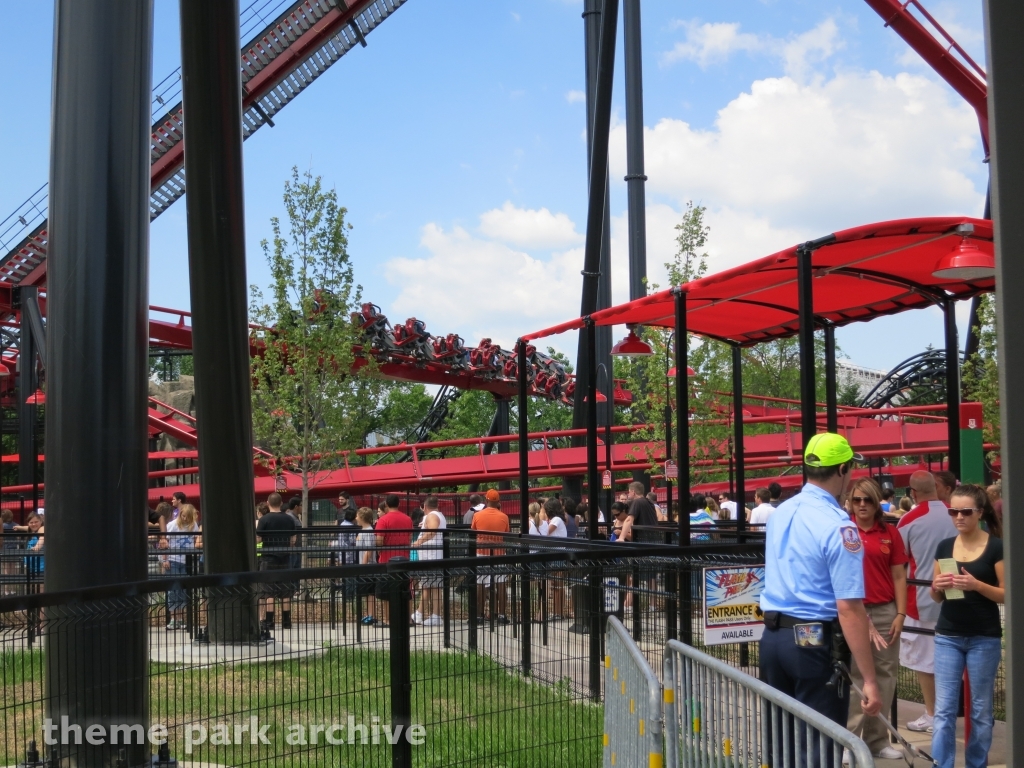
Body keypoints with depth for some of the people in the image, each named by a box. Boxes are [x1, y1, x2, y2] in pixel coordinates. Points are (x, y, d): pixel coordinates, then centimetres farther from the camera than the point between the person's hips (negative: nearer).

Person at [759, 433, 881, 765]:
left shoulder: (779, 514, 7)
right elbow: (848, 608, -22)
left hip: (772, 636, 8)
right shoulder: (837, 525, -17)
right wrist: (869, 680, -21)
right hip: (815, 642, -8)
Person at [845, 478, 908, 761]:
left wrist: (900, 614, -1)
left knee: (885, 673, 8)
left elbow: (899, 576, 6)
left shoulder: (890, 533, 5)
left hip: (885, 612, 3)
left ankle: (877, 739, 18)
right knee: (854, 674, 1)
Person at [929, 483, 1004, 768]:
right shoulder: (944, 547, 6)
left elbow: (1007, 595, -6)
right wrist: (937, 586, -11)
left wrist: (977, 585, -22)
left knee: (980, 709, 8)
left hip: (984, 638, -3)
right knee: (944, 709, -1)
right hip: (947, 636, 3)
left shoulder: (996, 547, -6)